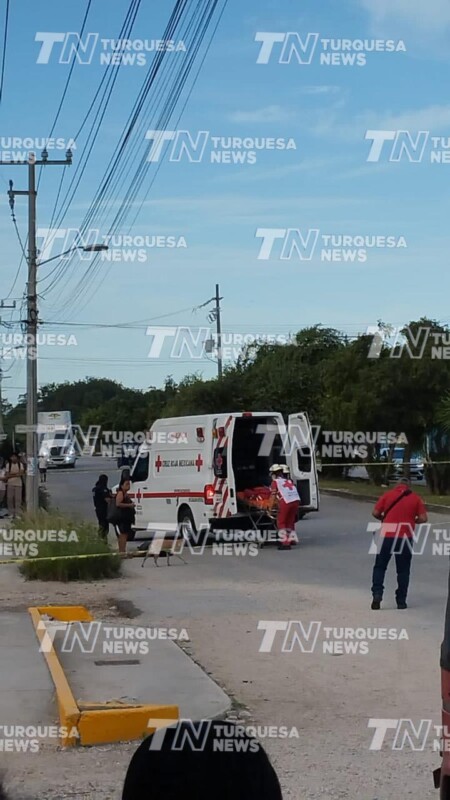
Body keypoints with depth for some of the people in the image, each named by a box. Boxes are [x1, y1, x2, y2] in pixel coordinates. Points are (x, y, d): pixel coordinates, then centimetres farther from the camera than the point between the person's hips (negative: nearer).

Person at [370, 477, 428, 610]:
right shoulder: (415, 498, 3)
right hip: (405, 538, 0)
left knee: (379, 567, 10)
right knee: (403, 570, 9)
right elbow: (423, 518, -3)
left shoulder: (387, 495, 2)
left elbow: (375, 513, 0)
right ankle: (401, 601, 9)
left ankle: (377, 594, -6)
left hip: (387, 536, 0)